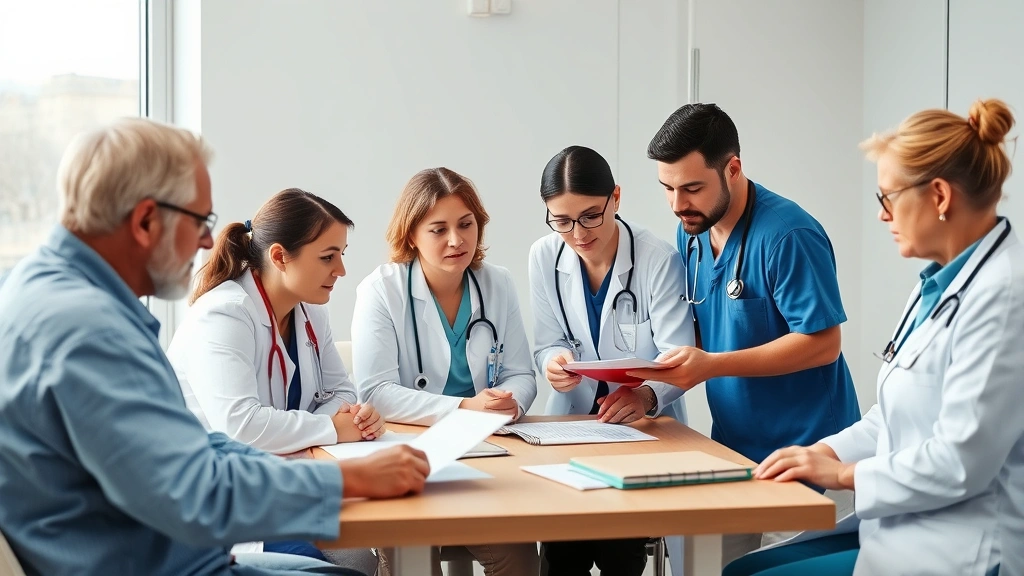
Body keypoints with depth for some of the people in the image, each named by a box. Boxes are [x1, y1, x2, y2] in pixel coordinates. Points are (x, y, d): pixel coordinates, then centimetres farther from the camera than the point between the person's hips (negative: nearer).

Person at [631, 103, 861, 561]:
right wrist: (651, 388, -7)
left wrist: (712, 365, -26)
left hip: (802, 452, -7)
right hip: (732, 446, 7)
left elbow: (822, 343, -20)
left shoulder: (787, 235, -19)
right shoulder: (691, 232, 5)